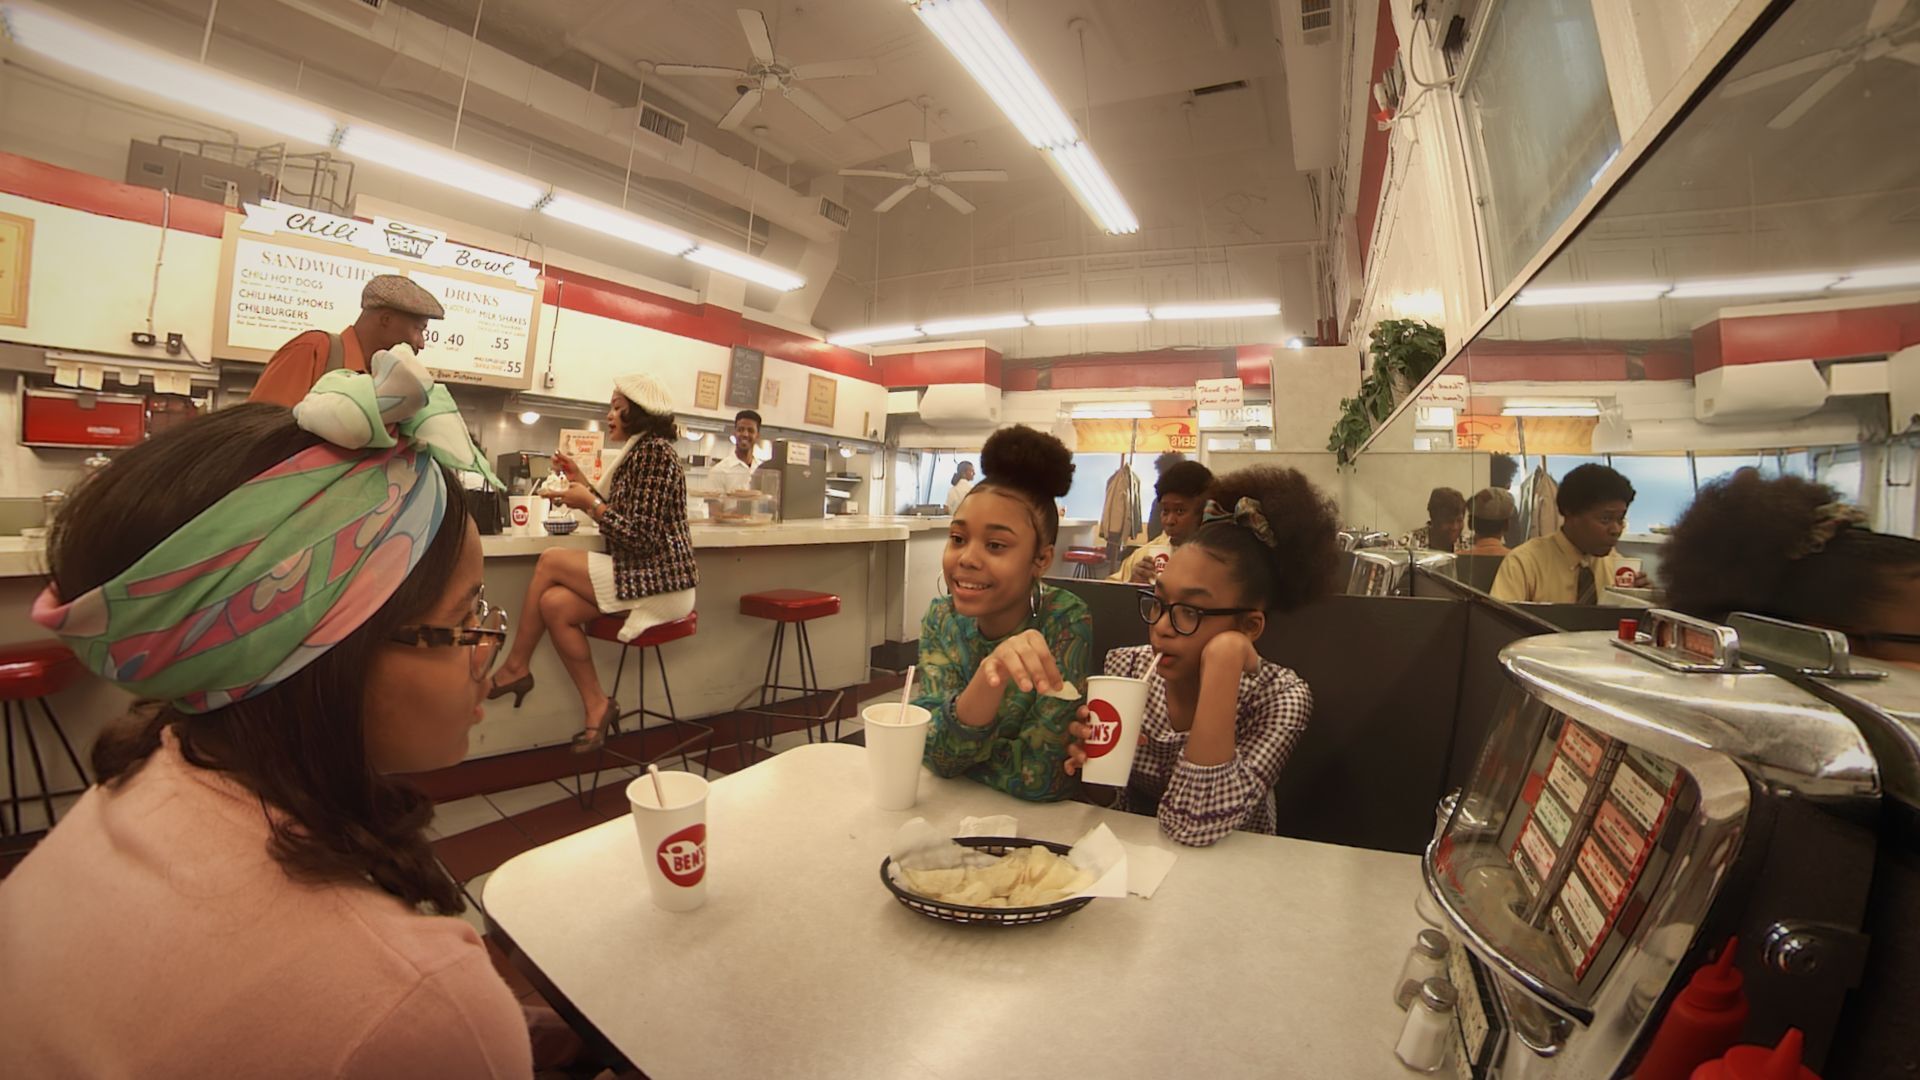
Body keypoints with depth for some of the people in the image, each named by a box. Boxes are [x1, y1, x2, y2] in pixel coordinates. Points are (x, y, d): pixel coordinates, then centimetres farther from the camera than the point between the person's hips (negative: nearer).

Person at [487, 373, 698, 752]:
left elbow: (640, 536, -20)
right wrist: (581, 481, 13)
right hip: (643, 575, 8)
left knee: (550, 561, -10)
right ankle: (596, 707, 0)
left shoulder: (654, 451, -14)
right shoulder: (638, 451, 16)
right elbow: (620, 519, 17)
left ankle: (515, 667, 7)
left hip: (660, 582, -8)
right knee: (554, 604, -9)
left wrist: (590, 503, -13)